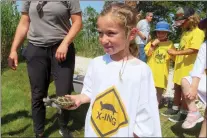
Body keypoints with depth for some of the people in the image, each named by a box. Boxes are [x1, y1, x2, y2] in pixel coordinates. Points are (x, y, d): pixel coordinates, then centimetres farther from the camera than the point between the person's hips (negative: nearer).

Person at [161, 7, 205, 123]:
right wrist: (175, 56, 6)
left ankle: (184, 112, 15)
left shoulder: (198, 32, -15)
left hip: (188, 66, -8)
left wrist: (176, 52, -24)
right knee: (177, 87, 15)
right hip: (180, 65, 8)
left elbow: (194, 50, -25)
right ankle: (176, 108, 29)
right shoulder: (185, 31, 12)